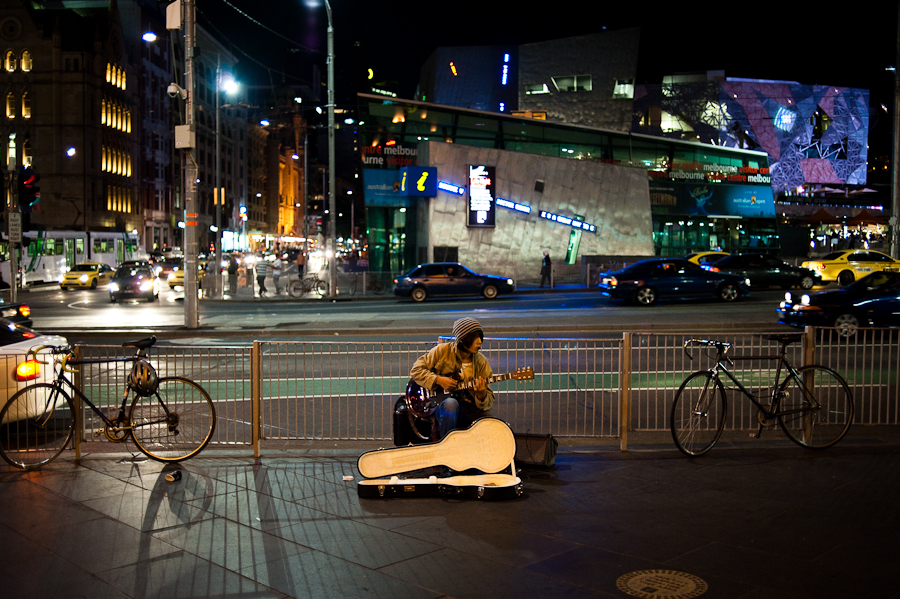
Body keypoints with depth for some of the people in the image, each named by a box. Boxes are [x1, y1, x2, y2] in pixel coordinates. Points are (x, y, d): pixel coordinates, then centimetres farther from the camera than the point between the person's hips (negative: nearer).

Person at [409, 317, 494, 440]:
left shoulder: (481, 362, 3)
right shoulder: (442, 351, -3)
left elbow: (489, 400, 2)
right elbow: (415, 370, 0)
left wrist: (482, 395, -23)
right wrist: (438, 380, -13)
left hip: (467, 408, 2)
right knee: (450, 403, -39)